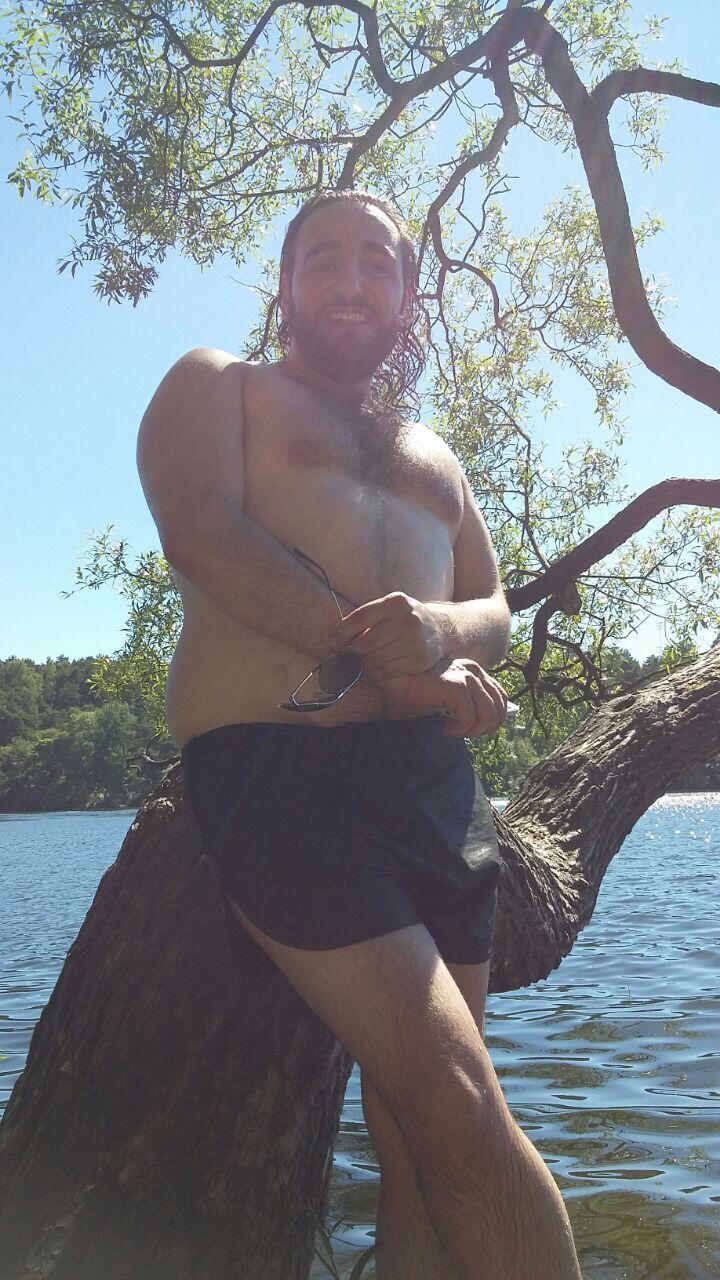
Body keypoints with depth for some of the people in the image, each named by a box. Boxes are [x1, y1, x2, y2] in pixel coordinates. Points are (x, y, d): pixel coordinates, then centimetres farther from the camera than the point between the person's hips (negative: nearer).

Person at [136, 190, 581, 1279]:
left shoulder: (430, 454, 29)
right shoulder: (218, 387, 14)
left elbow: (492, 608, 17)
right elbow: (202, 533, -5)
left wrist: (439, 632, -8)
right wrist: (376, 650, -11)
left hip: (437, 778, 6)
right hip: (278, 767, -5)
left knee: (417, 1119, 4)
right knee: (457, 1101, -14)